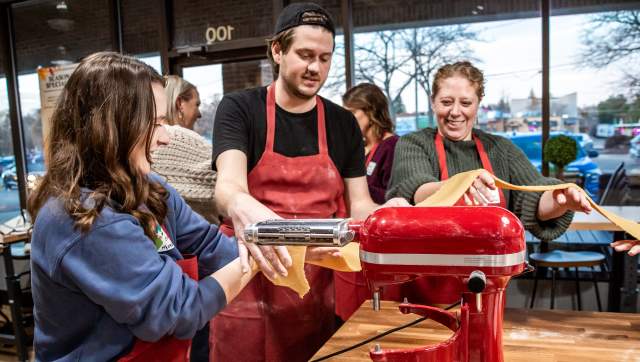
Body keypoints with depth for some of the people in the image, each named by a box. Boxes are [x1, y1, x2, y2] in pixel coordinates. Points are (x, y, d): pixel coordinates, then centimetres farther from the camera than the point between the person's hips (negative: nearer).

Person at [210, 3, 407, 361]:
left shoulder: (344, 123, 5)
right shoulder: (239, 109, -4)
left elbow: (359, 205, 4)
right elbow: (228, 185, -20)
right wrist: (243, 209, -44)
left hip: (320, 285, 3)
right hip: (250, 281, -2)